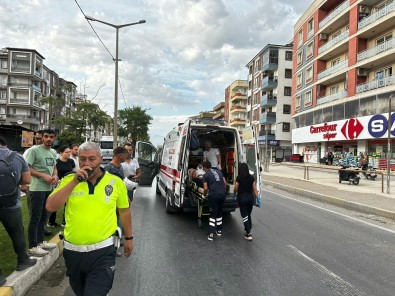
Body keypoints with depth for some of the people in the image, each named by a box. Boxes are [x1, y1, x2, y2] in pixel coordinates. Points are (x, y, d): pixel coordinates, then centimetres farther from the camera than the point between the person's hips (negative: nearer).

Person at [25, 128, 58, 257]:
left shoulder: (53, 152, 12)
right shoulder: (34, 150, -11)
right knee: (35, 217, -3)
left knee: (43, 216, 16)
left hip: (49, 188, 8)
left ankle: (40, 241, 28)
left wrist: (55, 176, -1)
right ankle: (32, 247, 5)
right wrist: (44, 176, -21)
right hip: (38, 188, -8)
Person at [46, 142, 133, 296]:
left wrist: (128, 238, 12)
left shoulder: (116, 182, -6)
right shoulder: (69, 180, -3)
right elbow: (50, 207, -14)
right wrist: (75, 181, -21)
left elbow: (124, 210, 6)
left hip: (102, 252, -3)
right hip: (72, 251, 3)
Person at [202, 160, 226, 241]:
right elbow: (225, 182, 14)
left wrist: (205, 194, 15)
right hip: (222, 194, 5)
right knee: (219, 212, 19)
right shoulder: (219, 171, 16)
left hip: (213, 195, -5)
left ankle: (211, 234, -3)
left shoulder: (205, 175, 0)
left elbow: (206, 188, -4)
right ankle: (219, 231, 27)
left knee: (213, 213, 2)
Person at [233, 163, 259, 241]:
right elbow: (254, 189, -2)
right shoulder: (252, 177, -2)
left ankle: (249, 234, -1)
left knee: (244, 216, 3)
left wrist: (234, 193, 17)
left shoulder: (239, 178, -12)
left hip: (242, 198, -4)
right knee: (249, 215, 22)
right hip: (250, 197, 4)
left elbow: (235, 189, -4)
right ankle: (248, 228, 34)